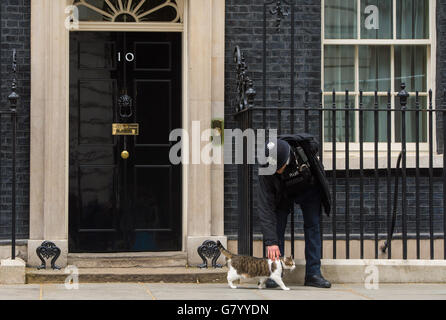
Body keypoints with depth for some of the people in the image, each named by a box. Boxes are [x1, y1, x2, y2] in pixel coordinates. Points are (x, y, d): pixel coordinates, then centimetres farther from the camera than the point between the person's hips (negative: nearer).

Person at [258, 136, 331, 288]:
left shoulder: (305, 148, -37)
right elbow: (266, 207, -38)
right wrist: (271, 241, -43)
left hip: (309, 189, 1)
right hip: (282, 194, -1)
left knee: (313, 227, -6)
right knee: (276, 228, -13)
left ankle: (313, 273, -5)